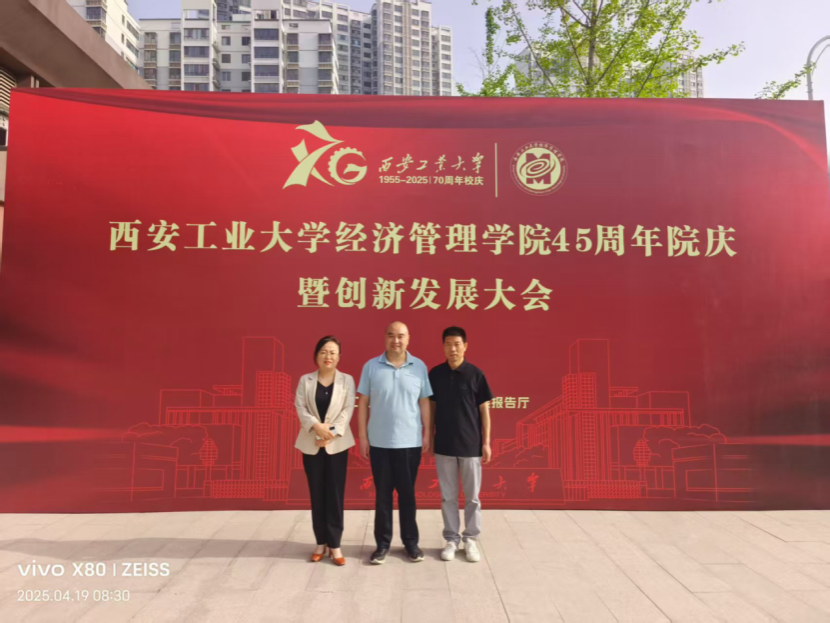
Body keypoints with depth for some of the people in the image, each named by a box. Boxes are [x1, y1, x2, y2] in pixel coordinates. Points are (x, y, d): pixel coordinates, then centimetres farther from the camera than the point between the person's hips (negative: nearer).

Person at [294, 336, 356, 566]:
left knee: (335, 493, 0)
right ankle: (321, 542, 17)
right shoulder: (305, 380, 6)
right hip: (311, 444, 1)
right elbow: (300, 407, -4)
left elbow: (348, 409, -5)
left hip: (337, 444, -1)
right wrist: (316, 426, -21)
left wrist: (332, 431, -18)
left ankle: (334, 544, 8)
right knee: (317, 494, 7)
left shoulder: (347, 380, 3)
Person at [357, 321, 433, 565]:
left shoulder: (419, 367, 0)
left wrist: (427, 433, 0)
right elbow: (363, 403, 0)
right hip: (379, 442, 0)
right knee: (382, 494, 9)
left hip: (410, 442, 0)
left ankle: (411, 541, 24)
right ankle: (383, 543, 22)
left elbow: (424, 402, 4)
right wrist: (362, 437, -2)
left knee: (407, 493, 11)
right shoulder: (371, 366, -2)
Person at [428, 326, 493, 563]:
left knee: (472, 496, 9)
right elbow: (431, 407, 7)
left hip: (470, 444, -2)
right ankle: (451, 539, 24)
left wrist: (486, 442, -4)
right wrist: (428, 436, 5)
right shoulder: (435, 374, 0)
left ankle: (471, 539, 24)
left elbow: (484, 410, -3)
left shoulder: (475, 374, -6)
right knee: (448, 496, 10)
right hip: (443, 444, 2)